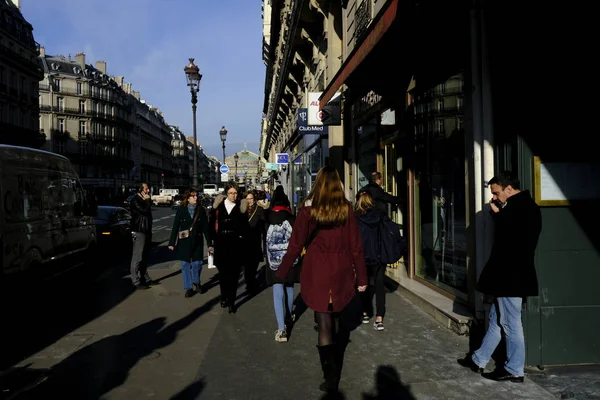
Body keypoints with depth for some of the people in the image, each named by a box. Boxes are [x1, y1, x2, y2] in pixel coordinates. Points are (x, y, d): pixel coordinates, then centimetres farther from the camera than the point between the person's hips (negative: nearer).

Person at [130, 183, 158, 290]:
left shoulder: (144, 200, 16)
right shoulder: (135, 200, -12)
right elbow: (144, 211, -25)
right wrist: (147, 200, -11)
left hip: (146, 231, 9)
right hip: (139, 232, -9)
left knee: (144, 257, 14)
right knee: (137, 258, -8)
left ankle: (145, 278, 21)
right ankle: (136, 282, -5)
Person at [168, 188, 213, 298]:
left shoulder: (201, 210, 1)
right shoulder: (181, 209, -2)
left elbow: (205, 227, 2)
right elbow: (175, 227, -1)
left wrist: (209, 243, 1)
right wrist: (171, 243, -4)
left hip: (197, 241, 1)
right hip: (184, 241, 0)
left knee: (197, 264, 2)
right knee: (185, 265, 4)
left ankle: (196, 283, 28)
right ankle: (188, 288, 16)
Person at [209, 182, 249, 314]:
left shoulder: (241, 207, -2)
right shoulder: (218, 206, 3)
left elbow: (245, 227, -1)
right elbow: (211, 224, 7)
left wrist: (241, 237, -12)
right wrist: (213, 238, 2)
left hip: (236, 246, -2)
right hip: (221, 245, 2)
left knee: (233, 275, 1)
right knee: (223, 273, 13)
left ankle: (231, 302, 9)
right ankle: (224, 297, 32)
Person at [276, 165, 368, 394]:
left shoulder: (308, 209, -7)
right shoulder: (346, 208, -2)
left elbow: (296, 245, -5)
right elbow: (355, 245, -1)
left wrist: (282, 273, 5)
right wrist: (362, 277, 7)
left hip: (317, 271, -2)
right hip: (342, 272, 3)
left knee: (325, 324, 4)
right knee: (338, 319, 20)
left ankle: (331, 379, 9)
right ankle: (336, 371, 38)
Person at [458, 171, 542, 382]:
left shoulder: (520, 207, -19)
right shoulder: (521, 205, 13)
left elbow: (509, 239, -23)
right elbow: (508, 233, 15)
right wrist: (498, 213, 7)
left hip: (511, 275, -11)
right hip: (510, 274, 11)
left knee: (510, 323, 2)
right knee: (496, 319, 16)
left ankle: (514, 370, 16)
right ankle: (479, 360, 27)